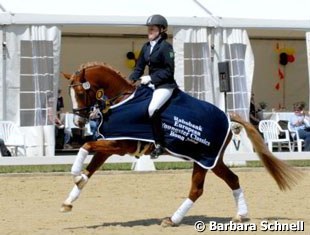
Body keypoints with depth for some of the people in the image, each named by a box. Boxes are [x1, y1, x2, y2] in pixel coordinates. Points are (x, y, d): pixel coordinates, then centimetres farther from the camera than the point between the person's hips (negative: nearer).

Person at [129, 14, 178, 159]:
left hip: (165, 85, -9)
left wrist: (151, 78, -20)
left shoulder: (166, 47, -11)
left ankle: (159, 144, -22)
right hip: (150, 84, 9)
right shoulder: (146, 47, 11)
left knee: (153, 109, -29)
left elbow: (169, 71, -15)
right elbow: (139, 68, 13)